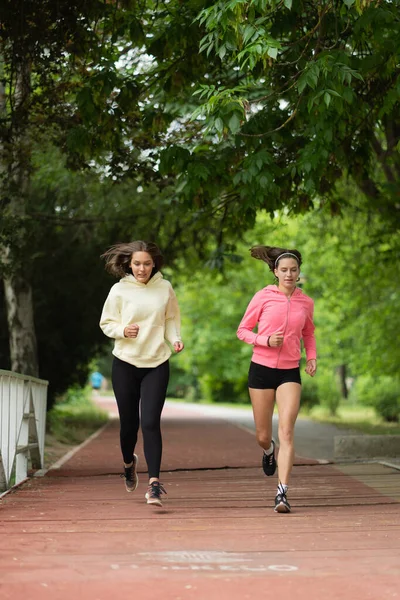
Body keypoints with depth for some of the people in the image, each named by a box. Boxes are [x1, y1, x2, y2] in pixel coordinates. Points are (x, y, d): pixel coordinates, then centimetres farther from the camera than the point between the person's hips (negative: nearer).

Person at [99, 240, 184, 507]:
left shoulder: (165, 288, 0)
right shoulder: (119, 290, -3)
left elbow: (172, 318, 13)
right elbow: (106, 323, 3)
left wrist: (175, 338, -6)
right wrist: (122, 330, -17)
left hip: (156, 364, 0)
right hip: (125, 364, 0)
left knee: (150, 422, -13)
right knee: (129, 422, 9)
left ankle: (154, 483, -13)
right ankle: (129, 462, 41)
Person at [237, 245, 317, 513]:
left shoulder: (306, 302, 5)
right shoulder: (263, 297, -3)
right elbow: (243, 330, 2)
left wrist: (312, 357, 4)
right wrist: (266, 340, -15)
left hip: (290, 372, 1)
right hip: (262, 368, 0)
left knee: (286, 430, -16)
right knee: (263, 436, 9)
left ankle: (282, 493, -17)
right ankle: (269, 451, 47)